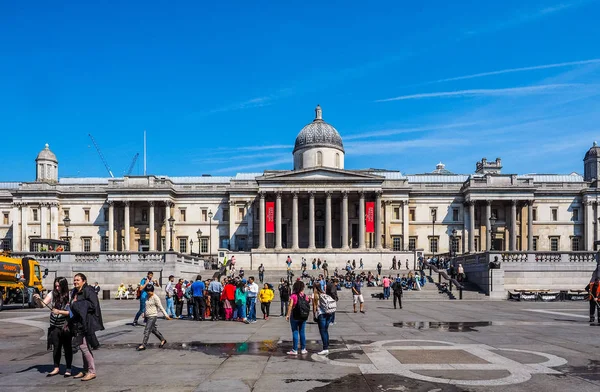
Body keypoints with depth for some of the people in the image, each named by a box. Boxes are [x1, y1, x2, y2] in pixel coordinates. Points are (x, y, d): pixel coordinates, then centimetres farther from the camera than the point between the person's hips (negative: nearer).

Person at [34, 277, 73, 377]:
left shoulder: (70, 296, -12)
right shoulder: (52, 294, -2)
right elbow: (43, 304, -9)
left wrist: (59, 311, -20)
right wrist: (38, 299, -27)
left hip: (66, 325, -3)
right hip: (55, 325, 3)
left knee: (67, 347, 4)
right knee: (56, 347, 11)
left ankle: (68, 369, 17)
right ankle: (56, 368, 26)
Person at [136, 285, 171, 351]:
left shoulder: (155, 298, -13)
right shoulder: (148, 297, 11)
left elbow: (160, 307, -14)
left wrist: (166, 315, -15)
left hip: (153, 316, -9)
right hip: (148, 316, 9)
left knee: (147, 330, -9)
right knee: (154, 329, 16)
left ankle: (143, 345, -5)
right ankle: (163, 340, 28)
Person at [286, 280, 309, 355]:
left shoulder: (293, 296, -11)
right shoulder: (305, 296, -1)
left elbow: (290, 306, -18)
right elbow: (308, 305, -2)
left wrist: (287, 315, -13)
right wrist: (307, 314, 8)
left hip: (294, 316, -4)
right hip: (303, 316, 4)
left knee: (295, 332, 3)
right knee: (302, 332, 13)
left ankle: (295, 350, 5)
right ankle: (303, 349, 18)